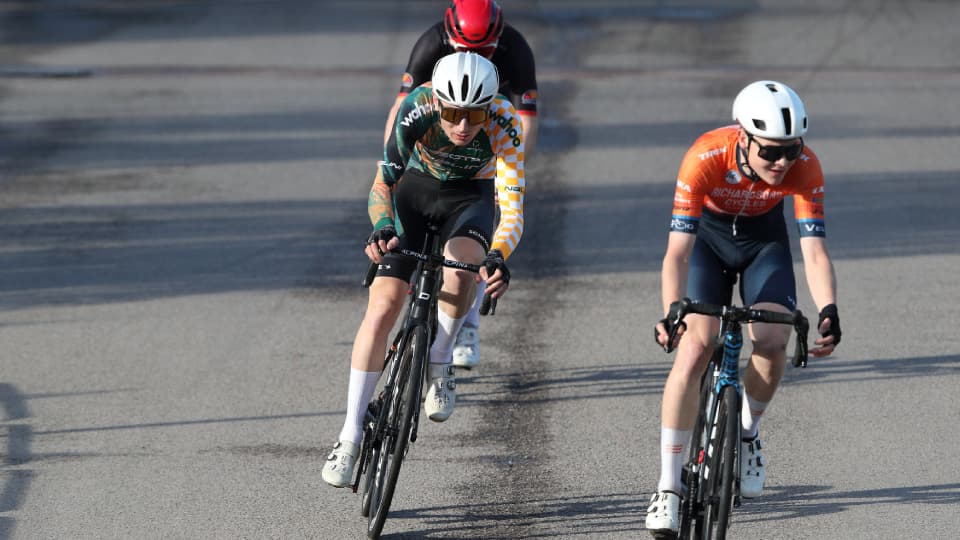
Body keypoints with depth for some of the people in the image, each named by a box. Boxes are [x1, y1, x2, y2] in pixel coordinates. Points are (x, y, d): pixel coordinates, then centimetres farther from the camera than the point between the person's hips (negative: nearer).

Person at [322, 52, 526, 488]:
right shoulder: (417, 110, -32)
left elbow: (512, 208, -38)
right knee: (383, 307, -12)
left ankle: (438, 365, -6)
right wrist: (381, 228, -53)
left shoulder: (504, 125, -33)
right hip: (416, 189, 1)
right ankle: (351, 435, -1)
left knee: (461, 269, -34)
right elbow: (383, 182, -32)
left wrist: (497, 258, -58)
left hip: (472, 196, -1)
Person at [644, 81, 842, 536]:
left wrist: (828, 311, -48)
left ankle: (747, 434, 10)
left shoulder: (805, 168, -30)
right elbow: (677, 252, -39)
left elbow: (814, 252, -31)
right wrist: (672, 312, -55)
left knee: (773, 344, -21)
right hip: (707, 236, -2)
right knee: (694, 348, -19)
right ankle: (668, 487, -11)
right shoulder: (705, 159, -36)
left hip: (763, 238, 2)